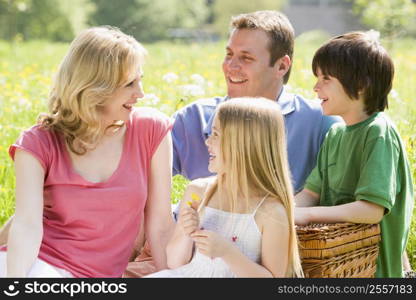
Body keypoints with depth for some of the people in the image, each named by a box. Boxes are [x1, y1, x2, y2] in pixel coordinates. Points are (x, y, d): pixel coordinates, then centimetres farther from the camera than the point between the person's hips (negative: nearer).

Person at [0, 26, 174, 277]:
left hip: (96, 275, 1)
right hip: (37, 263, -1)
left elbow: (160, 226, 3)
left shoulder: (151, 130, 1)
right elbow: (28, 224, -16)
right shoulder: (39, 144, -1)